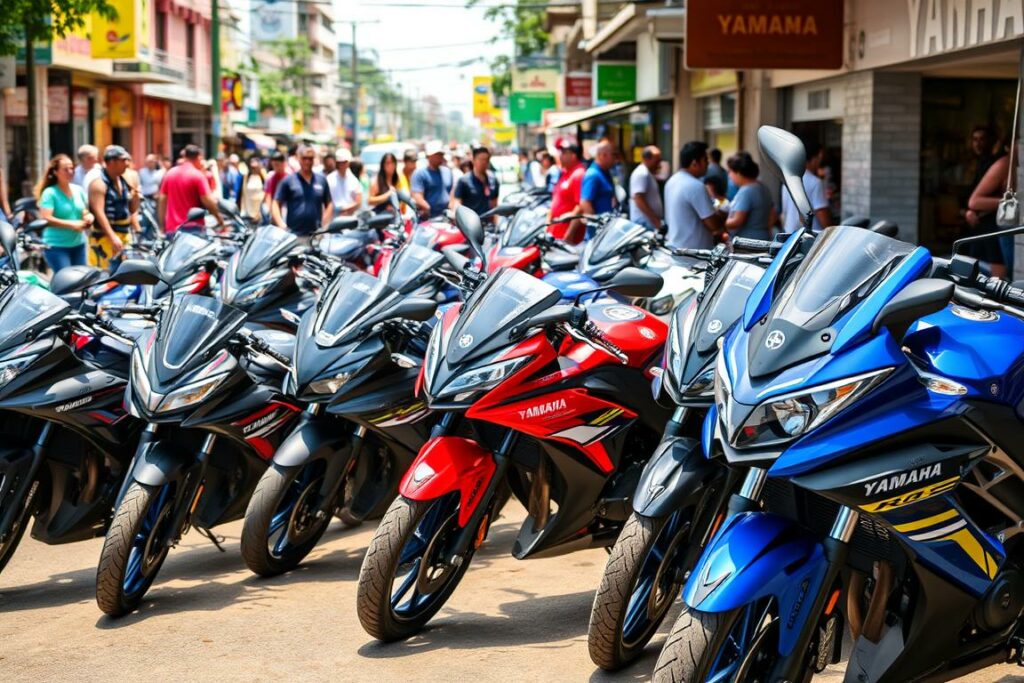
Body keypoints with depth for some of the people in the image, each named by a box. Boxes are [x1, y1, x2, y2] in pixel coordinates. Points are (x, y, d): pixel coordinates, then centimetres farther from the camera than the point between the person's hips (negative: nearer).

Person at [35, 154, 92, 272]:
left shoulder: (78, 190, 9)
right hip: (57, 246, -7)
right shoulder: (50, 193, -10)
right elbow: (45, 219, -19)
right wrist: (72, 224, -22)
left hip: (79, 244, 7)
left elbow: (86, 211, 22)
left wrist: (89, 217, -3)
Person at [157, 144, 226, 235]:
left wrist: (162, 226, 15)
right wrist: (219, 217, 0)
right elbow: (207, 201, -14)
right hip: (193, 227, -5)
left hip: (171, 228, 5)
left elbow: (162, 200, 10)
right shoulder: (198, 175, -9)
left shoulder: (169, 174, 9)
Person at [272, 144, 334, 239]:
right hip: (293, 234, -3)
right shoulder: (288, 180, 5)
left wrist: (324, 224, 3)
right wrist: (281, 225, -11)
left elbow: (329, 204, 18)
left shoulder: (322, 180, 14)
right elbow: (276, 204, 3)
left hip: (316, 234, 3)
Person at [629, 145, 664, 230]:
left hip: (650, 223, 10)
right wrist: (655, 220, -21)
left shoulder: (647, 173, 18)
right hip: (644, 223, -10)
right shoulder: (642, 174, -14)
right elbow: (639, 200, -21)